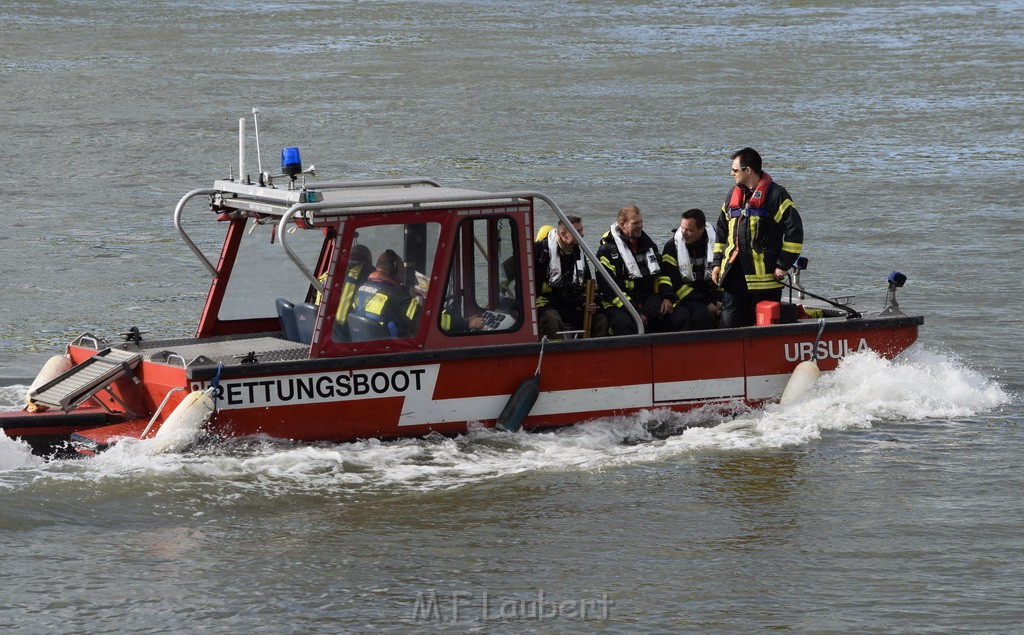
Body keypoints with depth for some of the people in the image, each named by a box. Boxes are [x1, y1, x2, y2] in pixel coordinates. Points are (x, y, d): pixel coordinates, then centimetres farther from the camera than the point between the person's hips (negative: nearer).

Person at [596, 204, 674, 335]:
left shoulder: (647, 243, 16)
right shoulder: (607, 250, -4)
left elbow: (662, 273, 19)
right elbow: (609, 289, -11)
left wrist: (667, 298, -1)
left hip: (648, 299, 5)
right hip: (618, 305, -5)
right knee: (624, 323, -38)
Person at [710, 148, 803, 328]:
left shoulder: (776, 195, -5)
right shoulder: (733, 196, 17)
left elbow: (794, 231, -8)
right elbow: (721, 231, 25)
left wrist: (783, 265, -11)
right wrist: (717, 263, 16)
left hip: (764, 276, -6)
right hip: (733, 274, 6)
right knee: (730, 323, -1)